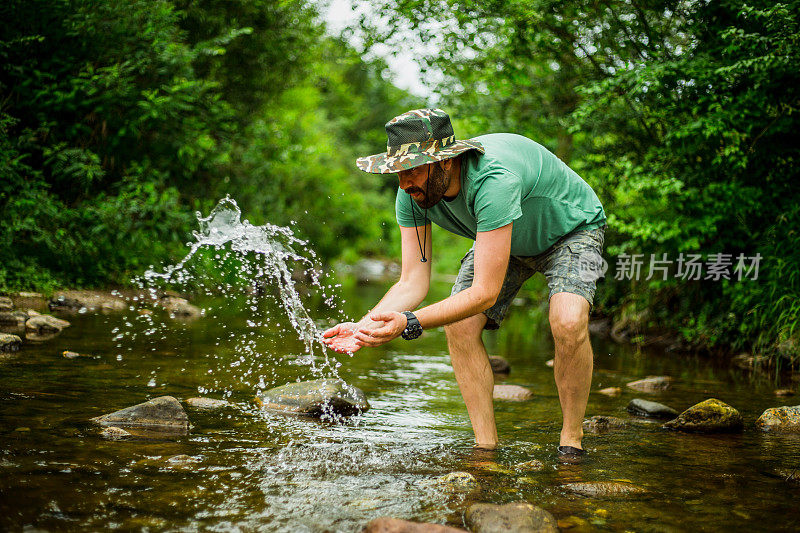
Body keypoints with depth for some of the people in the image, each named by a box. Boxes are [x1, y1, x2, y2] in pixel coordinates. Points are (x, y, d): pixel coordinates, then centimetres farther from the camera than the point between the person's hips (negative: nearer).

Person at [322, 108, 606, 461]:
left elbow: (486, 292, -44)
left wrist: (409, 323, -52)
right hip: (506, 239, 6)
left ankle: (571, 442, -10)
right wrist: (363, 326, -36)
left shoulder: (493, 180, -45)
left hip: (571, 229, -6)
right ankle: (486, 446, -3)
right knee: (459, 326, -14)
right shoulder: (413, 193, -23)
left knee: (568, 323, -30)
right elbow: (412, 282, -20)